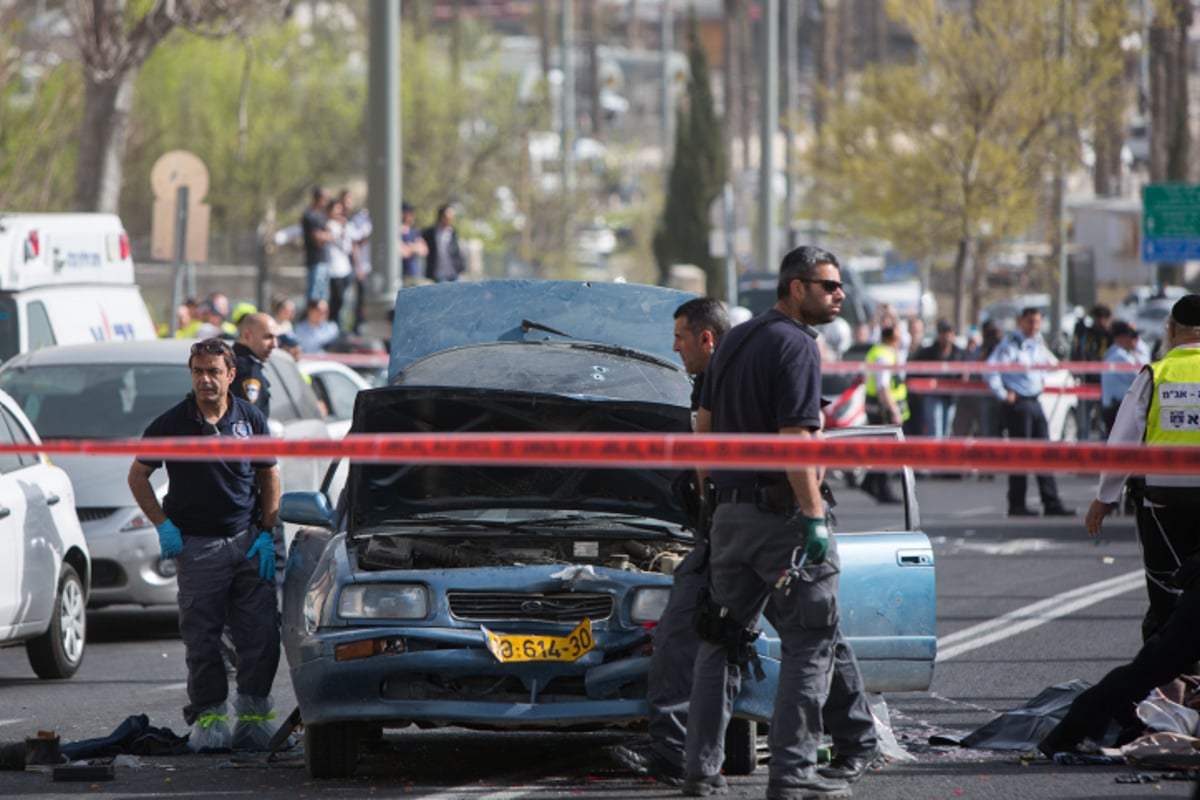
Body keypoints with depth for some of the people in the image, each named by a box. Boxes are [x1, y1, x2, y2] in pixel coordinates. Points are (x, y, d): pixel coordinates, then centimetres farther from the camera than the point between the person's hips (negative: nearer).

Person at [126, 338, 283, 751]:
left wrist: (268, 533, 2)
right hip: (195, 543, -2)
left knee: (261, 632, -2)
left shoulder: (250, 419, 4)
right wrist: (163, 526, -4)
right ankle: (208, 714, 8)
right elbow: (138, 476, 6)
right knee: (201, 638, -2)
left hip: (246, 540, 2)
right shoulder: (172, 423, -4)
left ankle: (253, 716, 6)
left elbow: (269, 477, 13)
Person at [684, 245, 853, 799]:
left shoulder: (733, 341, 14)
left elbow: (703, 426, 17)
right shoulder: (796, 345, -13)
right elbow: (794, 439, -20)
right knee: (810, 641, -2)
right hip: (781, 509, -8)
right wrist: (815, 516, -21)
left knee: (722, 642, 13)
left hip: (729, 509, 8)